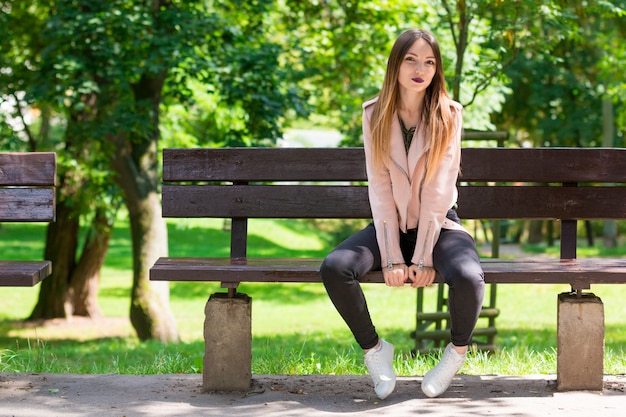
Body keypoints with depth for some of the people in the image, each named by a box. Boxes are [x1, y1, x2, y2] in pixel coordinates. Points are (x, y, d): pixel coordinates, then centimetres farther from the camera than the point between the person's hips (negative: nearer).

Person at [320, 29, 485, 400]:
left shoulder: (448, 115, -6)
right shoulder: (375, 115, -2)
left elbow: (439, 191, -13)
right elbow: (380, 189, -8)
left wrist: (424, 258, -20)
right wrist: (392, 258, -17)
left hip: (439, 225, -2)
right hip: (391, 226, 2)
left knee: (468, 278, -34)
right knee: (334, 268, -27)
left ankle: (457, 352, 0)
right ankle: (374, 349, -1)